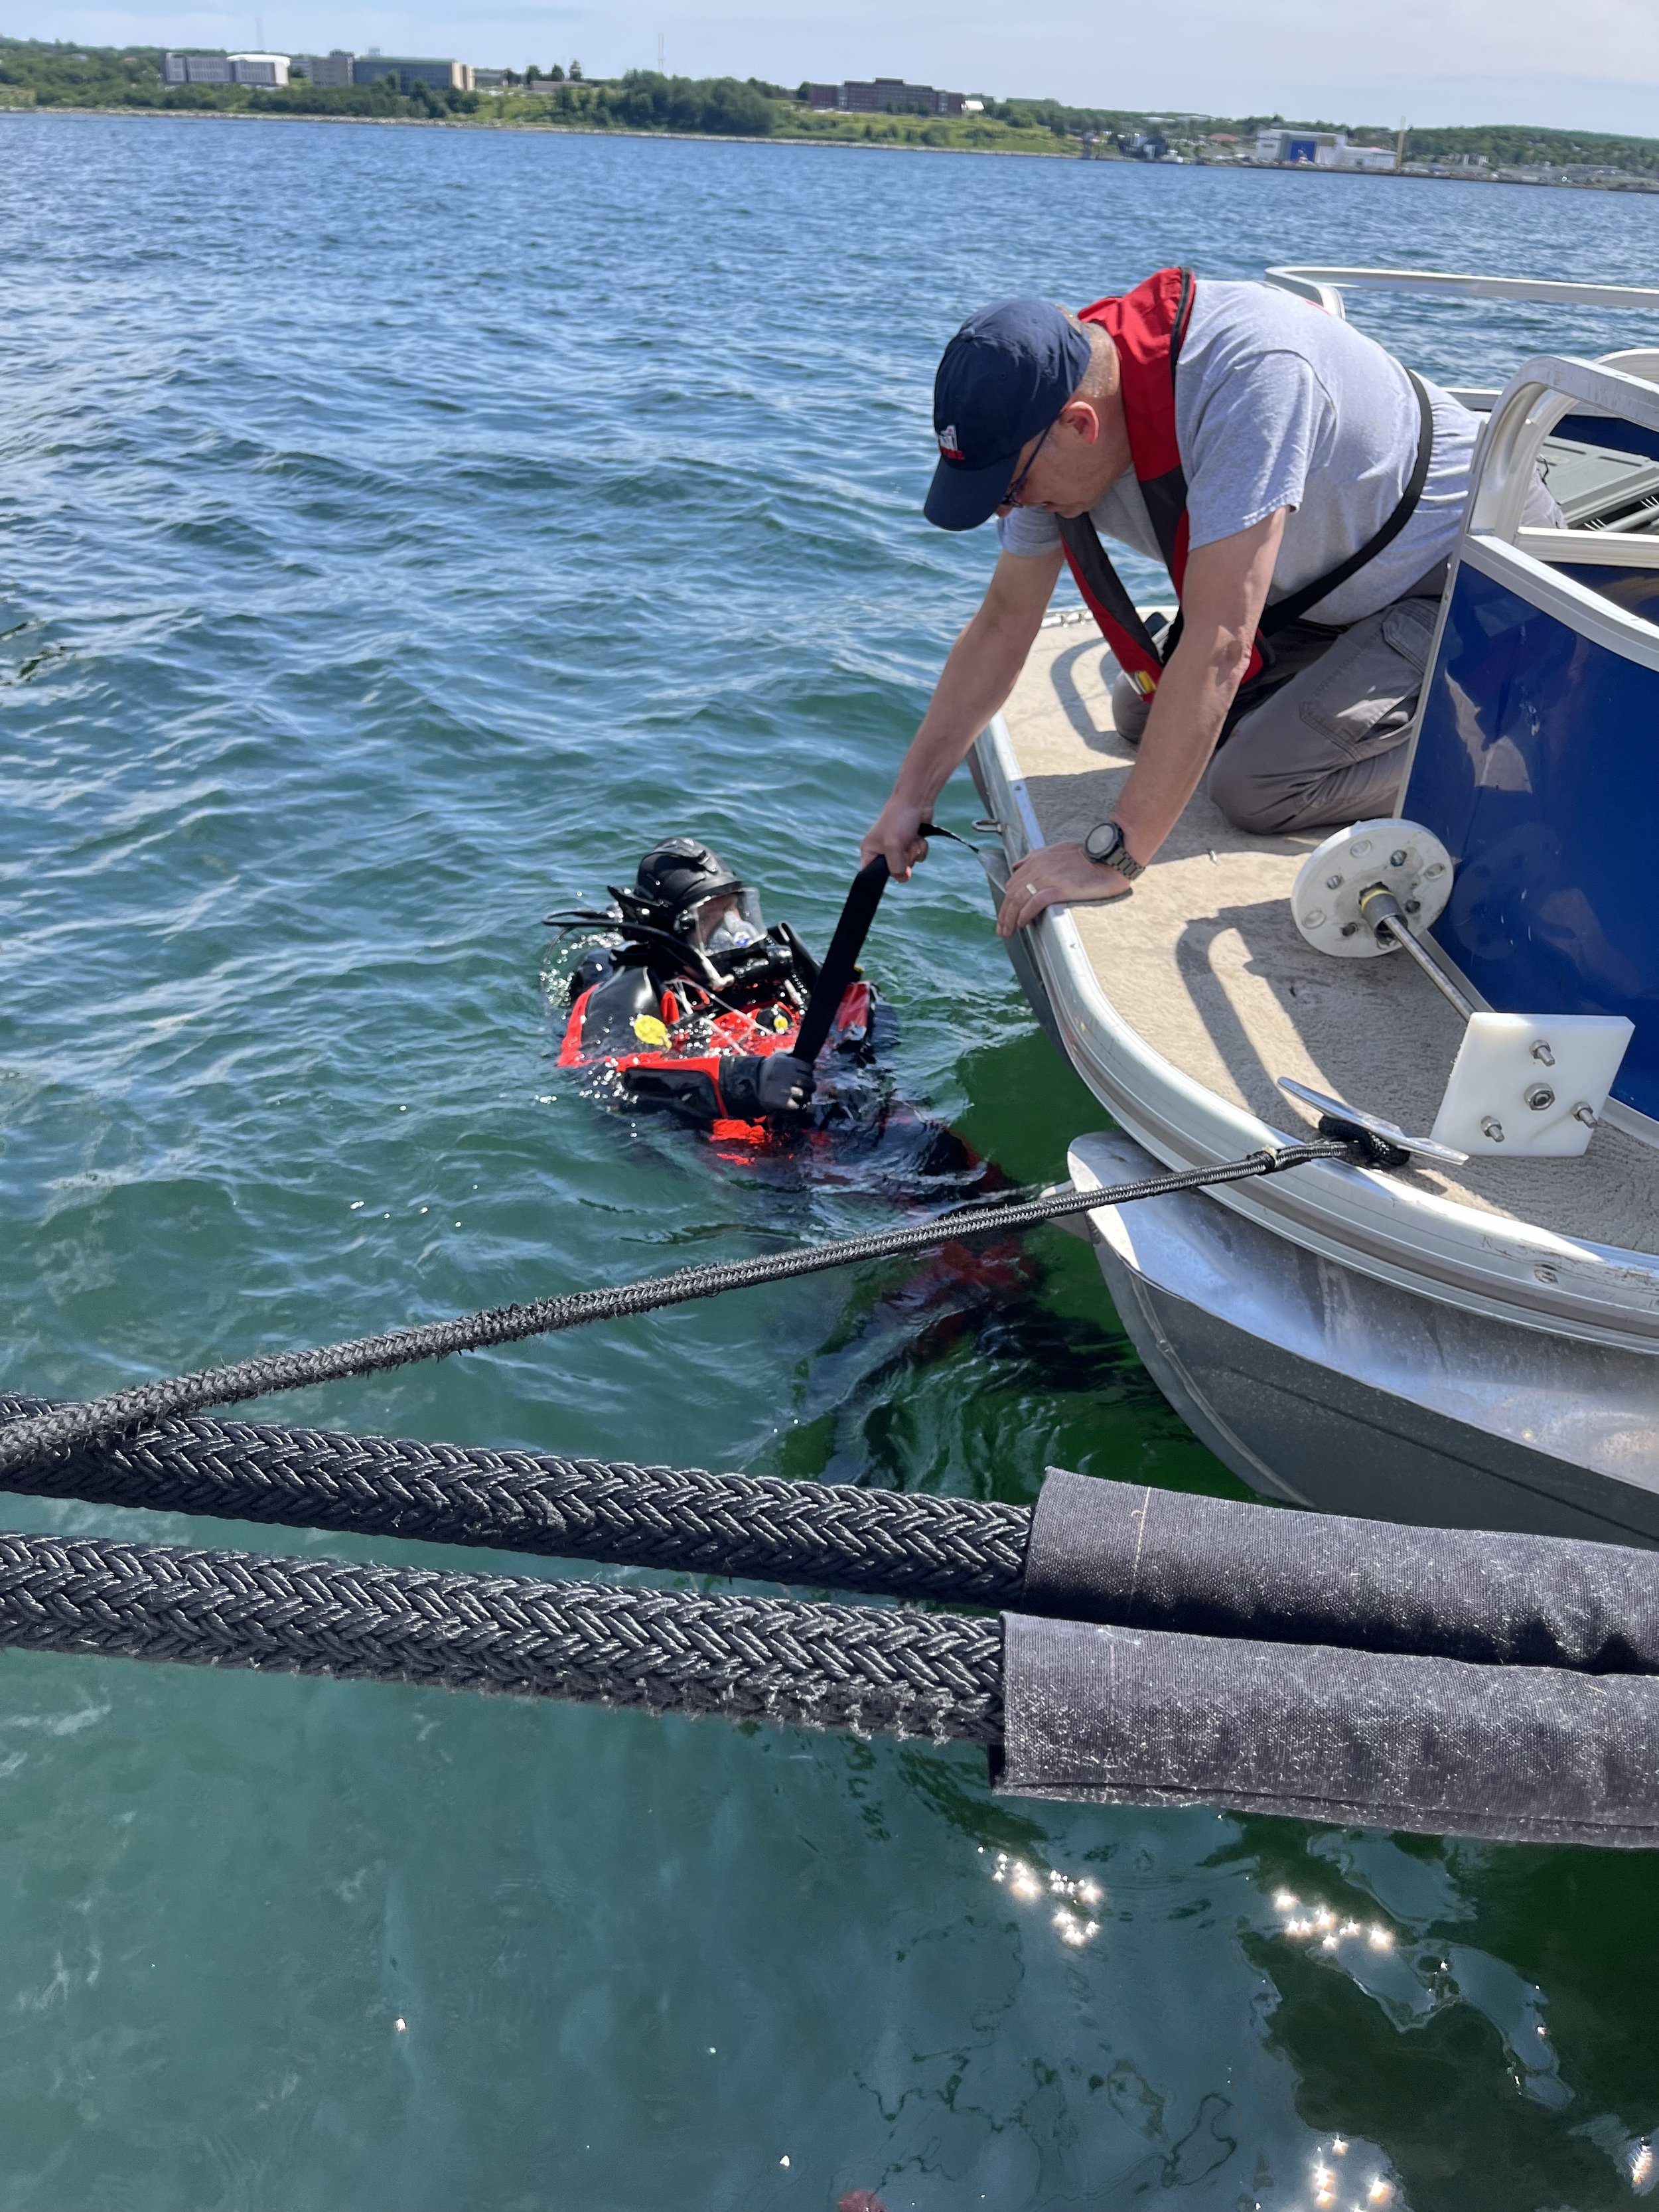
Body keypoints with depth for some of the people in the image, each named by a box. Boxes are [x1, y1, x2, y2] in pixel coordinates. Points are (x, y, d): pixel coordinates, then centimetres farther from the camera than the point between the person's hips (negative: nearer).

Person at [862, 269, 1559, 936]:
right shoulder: (1048, 414, -12)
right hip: (1332, 581, 8)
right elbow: (1002, 625, -2)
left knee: (1254, 785, -20)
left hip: (1472, 577, -8)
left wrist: (1113, 855, -39)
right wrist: (911, 797, -2)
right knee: (1145, 718, 8)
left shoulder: (1249, 372, -37)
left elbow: (1217, 646, -40)